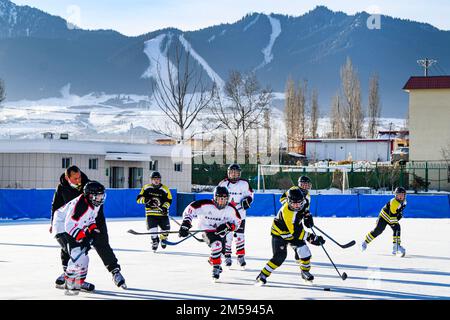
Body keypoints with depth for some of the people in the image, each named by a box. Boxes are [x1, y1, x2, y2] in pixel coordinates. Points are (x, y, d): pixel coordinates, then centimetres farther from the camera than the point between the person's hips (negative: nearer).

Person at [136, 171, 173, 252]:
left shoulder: (165, 189, 0)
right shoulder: (146, 188, 0)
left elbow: (169, 200, 3)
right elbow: (139, 199, -1)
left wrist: (165, 207, -16)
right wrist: (146, 200, -21)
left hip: (162, 213, 1)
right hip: (151, 213, -1)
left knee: (166, 228, 4)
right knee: (153, 228, -15)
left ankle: (163, 238, 36)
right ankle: (155, 241, 7)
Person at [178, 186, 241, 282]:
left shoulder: (231, 209, -16)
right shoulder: (205, 205, -27)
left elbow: (237, 223, -6)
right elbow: (190, 209, -23)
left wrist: (227, 226, -26)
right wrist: (185, 224, -29)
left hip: (221, 232, 5)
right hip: (207, 230, -5)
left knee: (220, 250, 20)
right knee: (217, 244, -30)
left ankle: (212, 260, 56)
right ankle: (216, 268, -17)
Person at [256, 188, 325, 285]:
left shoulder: (303, 200, -19)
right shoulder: (286, 212, -39)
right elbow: (296, 232, -38)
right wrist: (312, 238, -41)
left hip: (294, 228, 7)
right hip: (280, 233, -6)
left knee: (304, 250, -7)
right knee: (280, 256, -17)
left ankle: (305, 271, 16)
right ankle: (263, 276, -6)